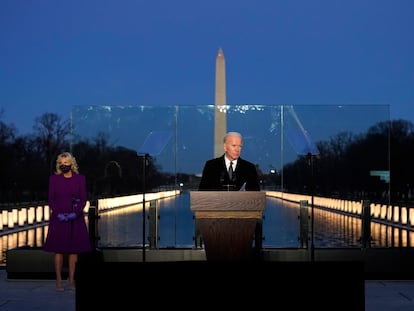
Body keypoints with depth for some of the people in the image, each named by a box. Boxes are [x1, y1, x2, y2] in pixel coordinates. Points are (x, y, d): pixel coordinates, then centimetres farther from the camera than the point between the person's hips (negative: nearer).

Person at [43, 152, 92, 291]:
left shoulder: (80, 179, 4)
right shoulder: (54, 178, 4)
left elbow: (83, 199, 1)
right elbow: (51, 199, 2)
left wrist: (75, 213, -14)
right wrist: (58, 214, -13)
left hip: (75, 218, 1)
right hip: (58, 218, 0)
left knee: (74, 249, 2)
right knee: (59, 249, -1)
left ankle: (71, 279, 9)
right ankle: (59, 280, 4)